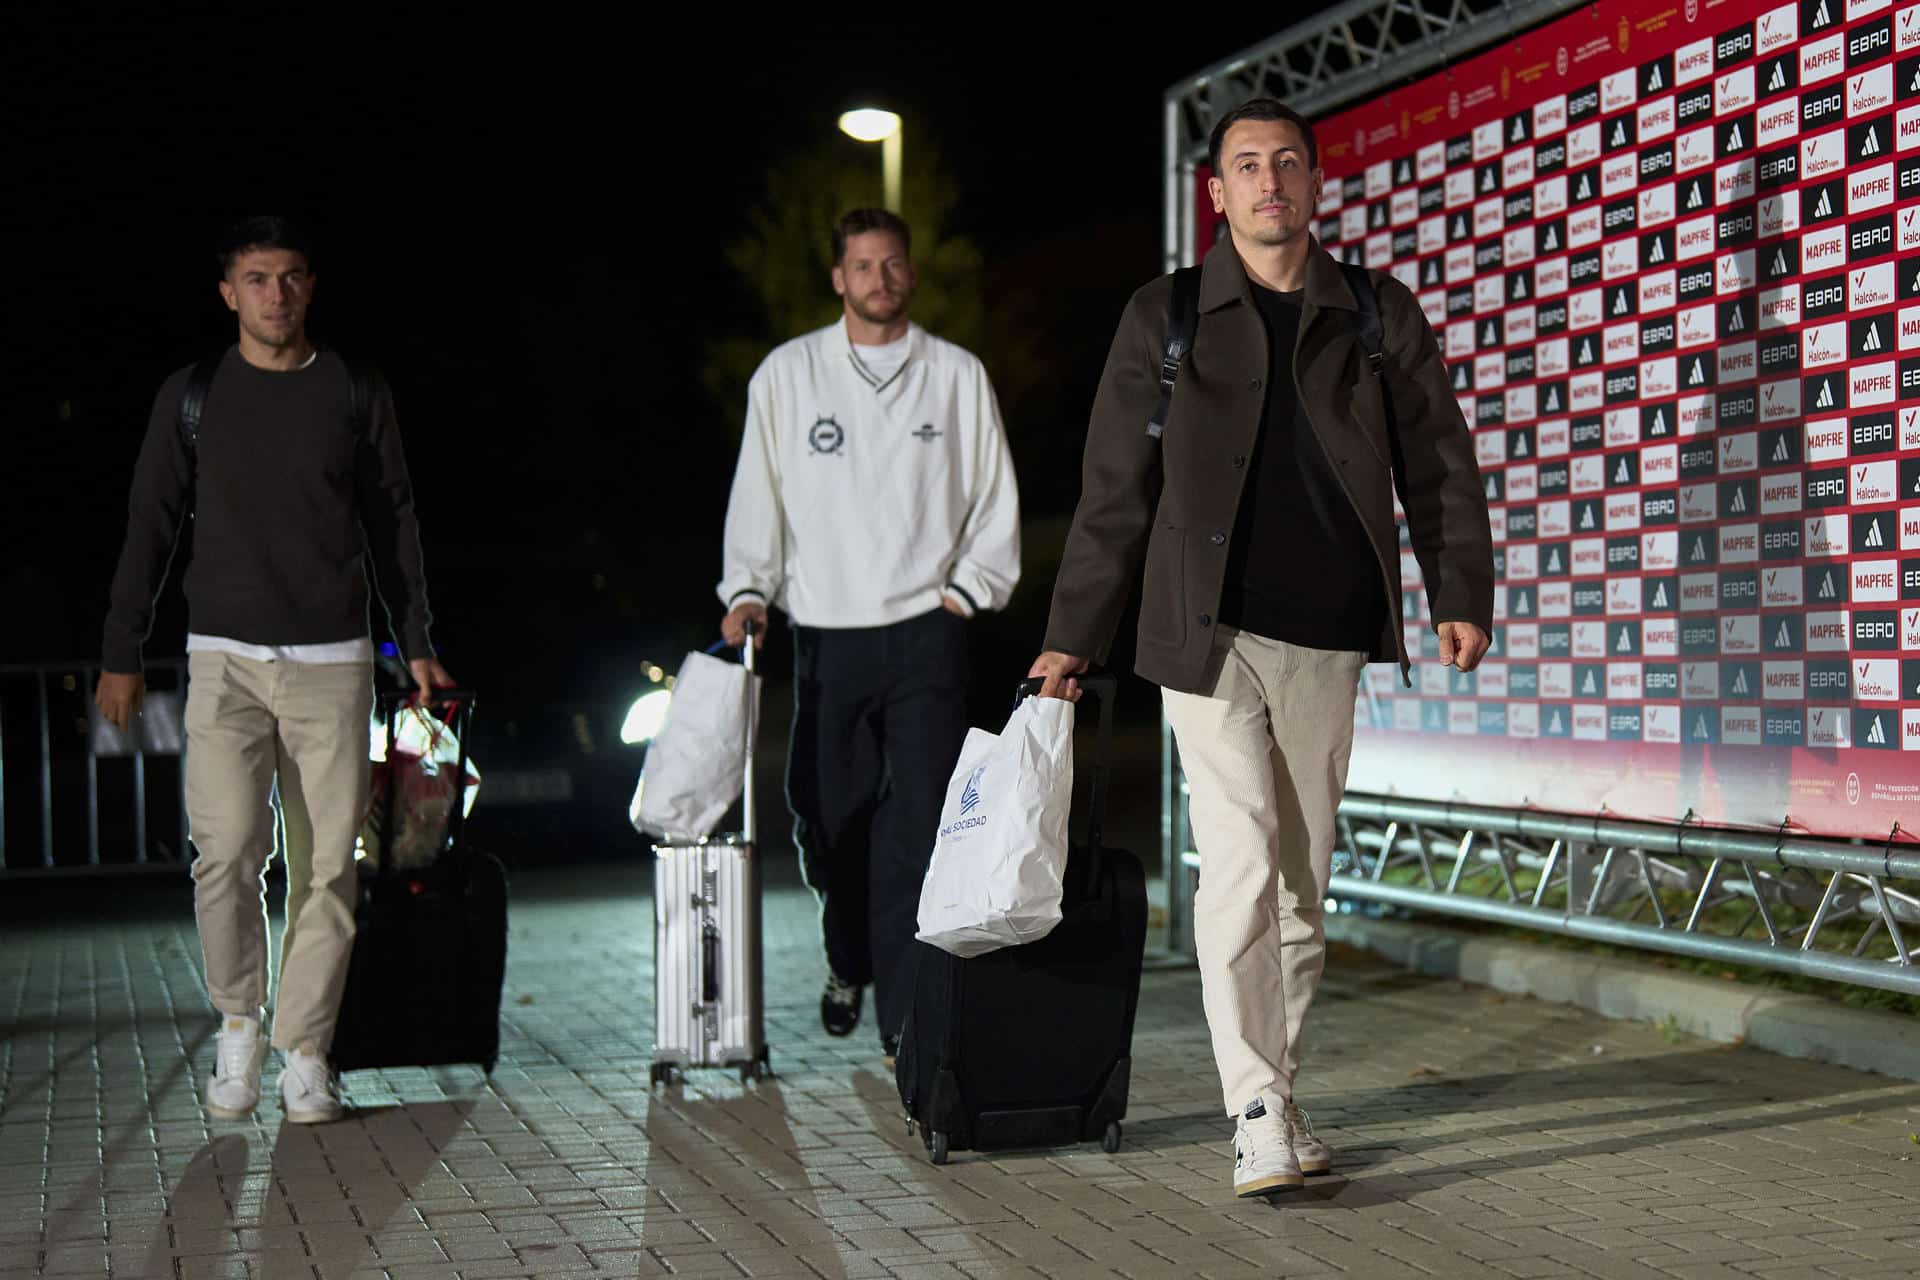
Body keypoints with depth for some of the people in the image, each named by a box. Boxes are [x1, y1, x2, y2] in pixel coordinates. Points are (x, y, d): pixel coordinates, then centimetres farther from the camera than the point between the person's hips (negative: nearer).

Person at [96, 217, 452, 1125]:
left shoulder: (357, 395, 8)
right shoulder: (191, 396, 7)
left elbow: (392, 523, 13)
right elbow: (150, 527, 9)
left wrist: (416, 640, 8)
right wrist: (120, 653, 6)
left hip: (332, 659, 1)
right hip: (225, 657, -1)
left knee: (325, 863, -1)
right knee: (227, 850, -14)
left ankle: (305, 1051, 9)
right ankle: (237, 1021, 8)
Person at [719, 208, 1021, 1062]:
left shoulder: (957, 375, 8)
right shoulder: (787, 374, 9)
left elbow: (996, 502, 11)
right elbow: (757, 496, 10)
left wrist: (967, 587, -1)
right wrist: (748, 588, -2)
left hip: (927, 635, -1)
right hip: (826, 633, 1)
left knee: (920, 824, -10)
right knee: (830, 820, 8)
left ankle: (906, 1014, -8)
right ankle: (850, 964, 34)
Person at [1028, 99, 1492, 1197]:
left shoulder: (1382, 317, 9)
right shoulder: (1165, 320, 5)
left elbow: (1439, 464, 11)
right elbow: (1116, 492, 7)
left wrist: (1462, 595, -1)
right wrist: (1073, 640, 6)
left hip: (1328, 642, 3)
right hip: (1212, 639, -2)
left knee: (1304, 881, 8)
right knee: (1242, 868, -11)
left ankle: (1278, 1087, 21)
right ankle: (1258, 1116, -8)